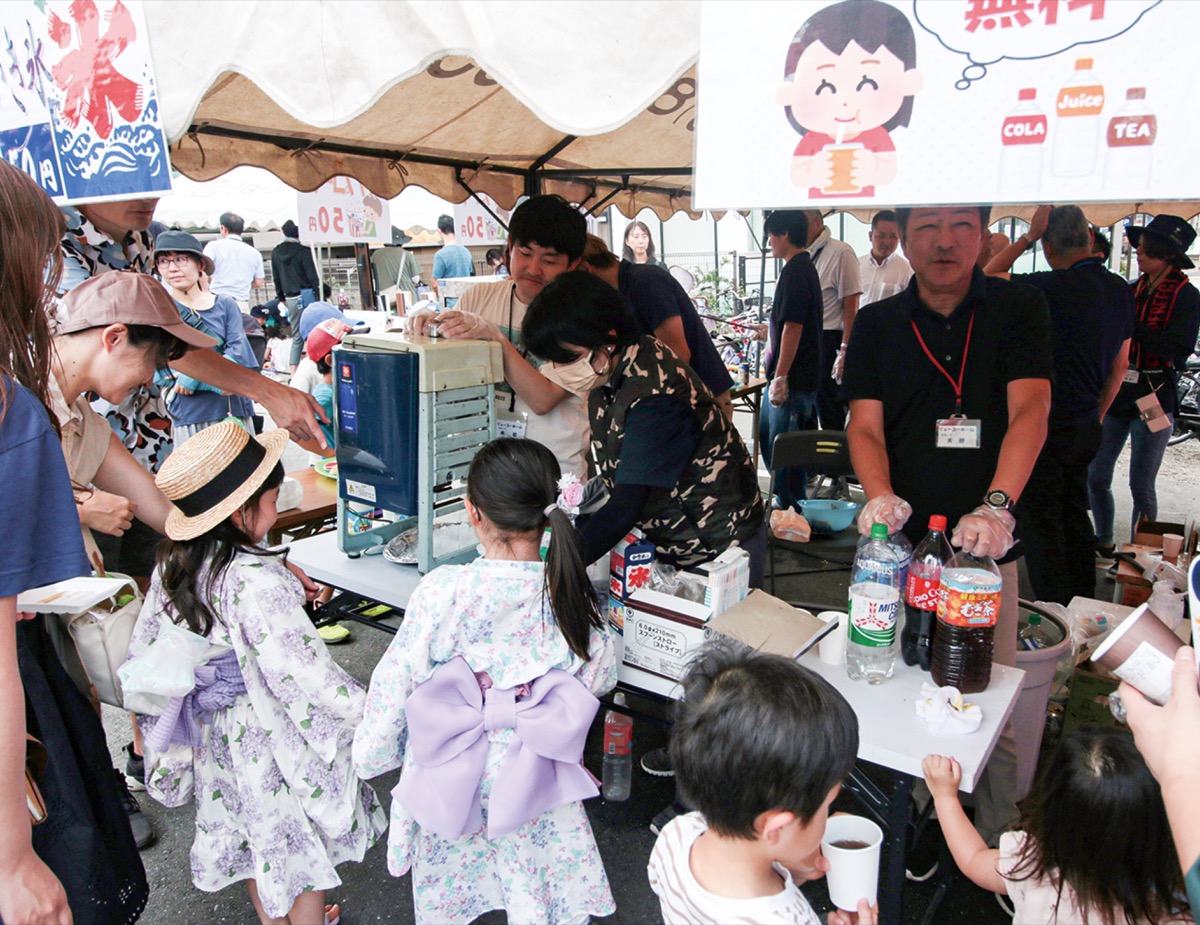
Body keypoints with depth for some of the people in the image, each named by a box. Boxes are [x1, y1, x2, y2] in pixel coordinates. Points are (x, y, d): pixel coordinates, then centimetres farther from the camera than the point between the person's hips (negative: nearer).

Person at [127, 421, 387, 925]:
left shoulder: (175, 564, -6)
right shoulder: (256, 580, -31)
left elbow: (145, 647, 6)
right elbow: (301, 666, -30)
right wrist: (368, 709, -22)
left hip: (213, 728, 8)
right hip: (271, 731, -8)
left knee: (255, 828, 28)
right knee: (303, 838, 14)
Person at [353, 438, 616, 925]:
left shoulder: (443, 591, -25)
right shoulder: (568, 592, -18)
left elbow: (397, 679, -14)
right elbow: (599, 676, -3)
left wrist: (370, 752, 3)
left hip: (450, 777, -1)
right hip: (531, 776, 1)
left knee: (446, 885, 26)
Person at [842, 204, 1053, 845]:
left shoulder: (1020, 309, 2)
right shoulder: (877, 325, 6)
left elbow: (1030, 412, -11)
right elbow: (865, 426, -2)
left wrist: (998, 504, -28)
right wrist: (880, 495, -23)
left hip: (986, 547, -1)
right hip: (899, 546, 1)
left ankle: (997, 842, 25)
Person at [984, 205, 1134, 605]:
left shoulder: (1054, 287, -20)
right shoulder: (1120, 290, 6)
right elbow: (1120, 365, 15)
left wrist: (1027, 236, -4)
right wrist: (1097, 415, 23)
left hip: (1048, 427, -8)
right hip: (1086, 428, 8)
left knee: (1041, 525, 3)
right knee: (1074, 515, 20)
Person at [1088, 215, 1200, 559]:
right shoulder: (1134, 290, 9)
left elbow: (1171, 350, -18)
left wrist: (1127, 321, -21)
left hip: (1154, 398, -5)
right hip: (1116, 393, 6)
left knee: (1141, 486, 1)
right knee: (1096, 476, 9)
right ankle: (1104, 543, 27)